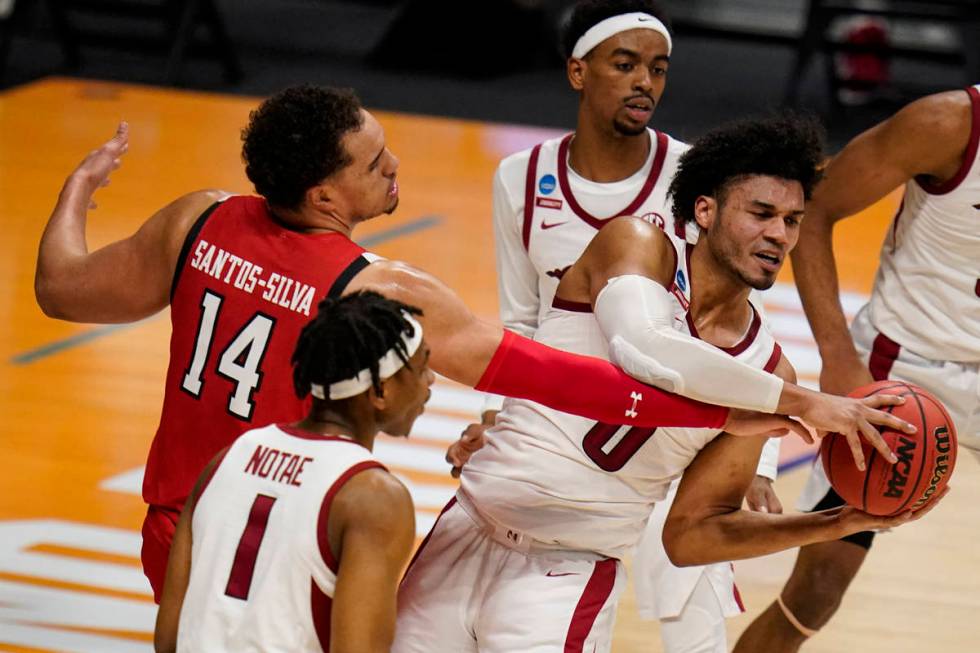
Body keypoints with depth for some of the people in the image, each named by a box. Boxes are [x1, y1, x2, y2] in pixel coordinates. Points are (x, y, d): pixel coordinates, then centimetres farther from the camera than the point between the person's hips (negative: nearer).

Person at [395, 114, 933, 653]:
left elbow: (691, 534, 1)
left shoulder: (765, 370, -2)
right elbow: (643, 348, -33)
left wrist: (837, 524, -11)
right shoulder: (637, 244, -10)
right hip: (465, 533, -1)